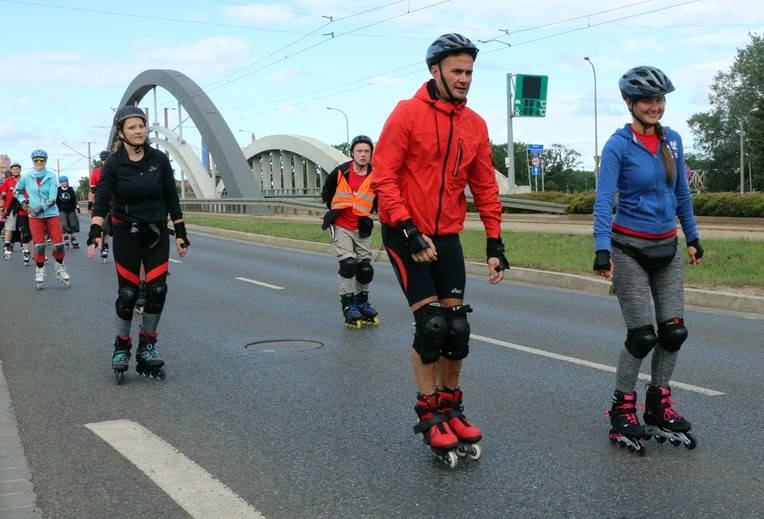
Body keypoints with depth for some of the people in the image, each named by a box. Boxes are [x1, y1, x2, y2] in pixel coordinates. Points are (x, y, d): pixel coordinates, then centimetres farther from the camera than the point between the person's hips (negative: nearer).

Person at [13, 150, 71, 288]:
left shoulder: (51, 176, -4)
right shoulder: (27, 177, 2)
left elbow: (52, 198, -11)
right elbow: (16, 190, 19)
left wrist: (39, 209, -15)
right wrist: (23, 202, 6)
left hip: (52, 214, -1)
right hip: (35, 216, 1)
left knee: (58, 244, -3)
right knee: (39, 245, -1)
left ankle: (60, 269, 17)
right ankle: (40, 272, 13)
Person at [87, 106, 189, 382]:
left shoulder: (159, 159, -1)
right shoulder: (113, 164, -8)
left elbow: (171, 198, 4)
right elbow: (101, 201, -15)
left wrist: (180, 232, 3)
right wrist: (95, 233, -28)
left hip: (157, 232, 2)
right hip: (126, 233, -2)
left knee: (157, 290, -3)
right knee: (128, 292, -2)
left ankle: (147, 345, 14)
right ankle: (121, 347, 17)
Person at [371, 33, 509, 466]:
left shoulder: (475, 125, 4)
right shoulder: (408, 113, -11)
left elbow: (485, 187, 9)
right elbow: (384, 176, -13)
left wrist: (495, 242, 3)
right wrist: (407, 230, -20)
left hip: (447, 237, 5)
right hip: (406, 234, -5)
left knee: (457, 327, 4)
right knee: (431, 324, -8)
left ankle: (451, 407, 22)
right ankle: (430, 415, 8)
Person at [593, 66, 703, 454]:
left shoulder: (672, 140, 5)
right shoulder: (618, 145, -12)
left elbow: (681, 193, 14)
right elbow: (604, 199, -20)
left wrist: (692, 237, 16)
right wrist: (602, 248, -30)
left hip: (666, 248, 5)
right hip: (629, 248, -5)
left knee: (674, 331, 1)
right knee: (642, 336, -7)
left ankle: (659, 407, 19)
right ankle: (622, 414, 9)